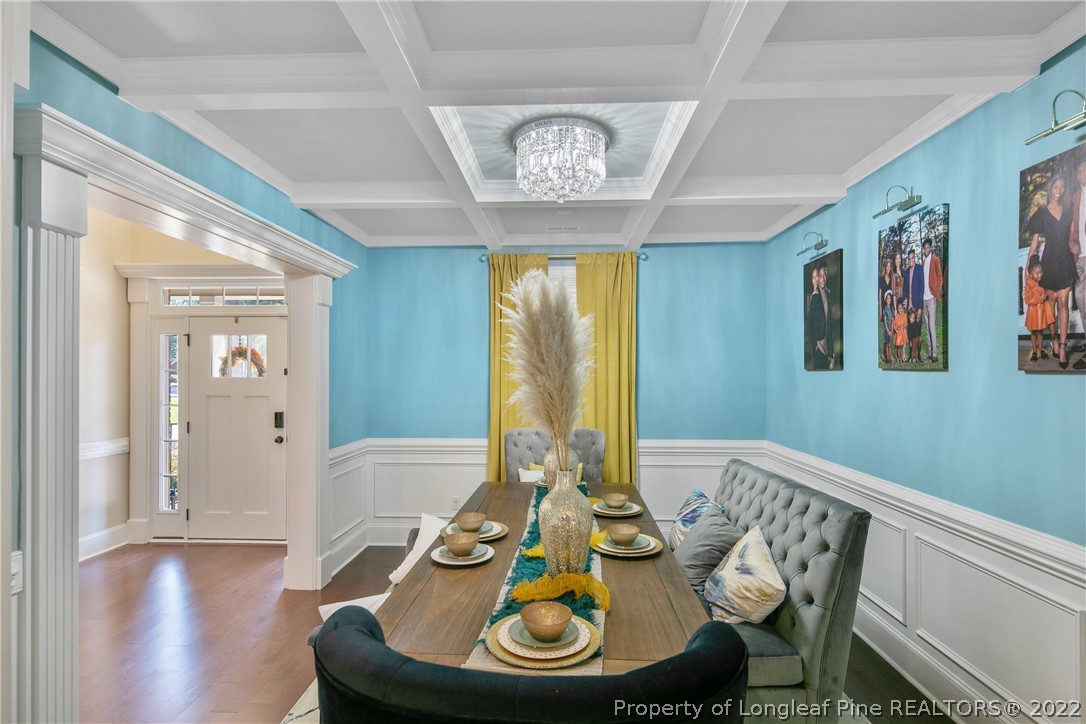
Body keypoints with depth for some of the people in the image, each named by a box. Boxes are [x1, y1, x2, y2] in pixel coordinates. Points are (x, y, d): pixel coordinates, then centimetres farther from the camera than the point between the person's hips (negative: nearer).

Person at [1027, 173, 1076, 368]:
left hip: (1065, 261, 2)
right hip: (1049, 260, -2)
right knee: (1051, 302, 6)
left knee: (1063, 303, -3)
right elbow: (1034, 240, -2)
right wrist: (1029, 264, -8)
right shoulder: (1041, 213, 0)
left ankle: (1062, 347, -5)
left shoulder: (1067, 213, 9)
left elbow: (1069, 239, 14)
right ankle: (1054, 342, 18)